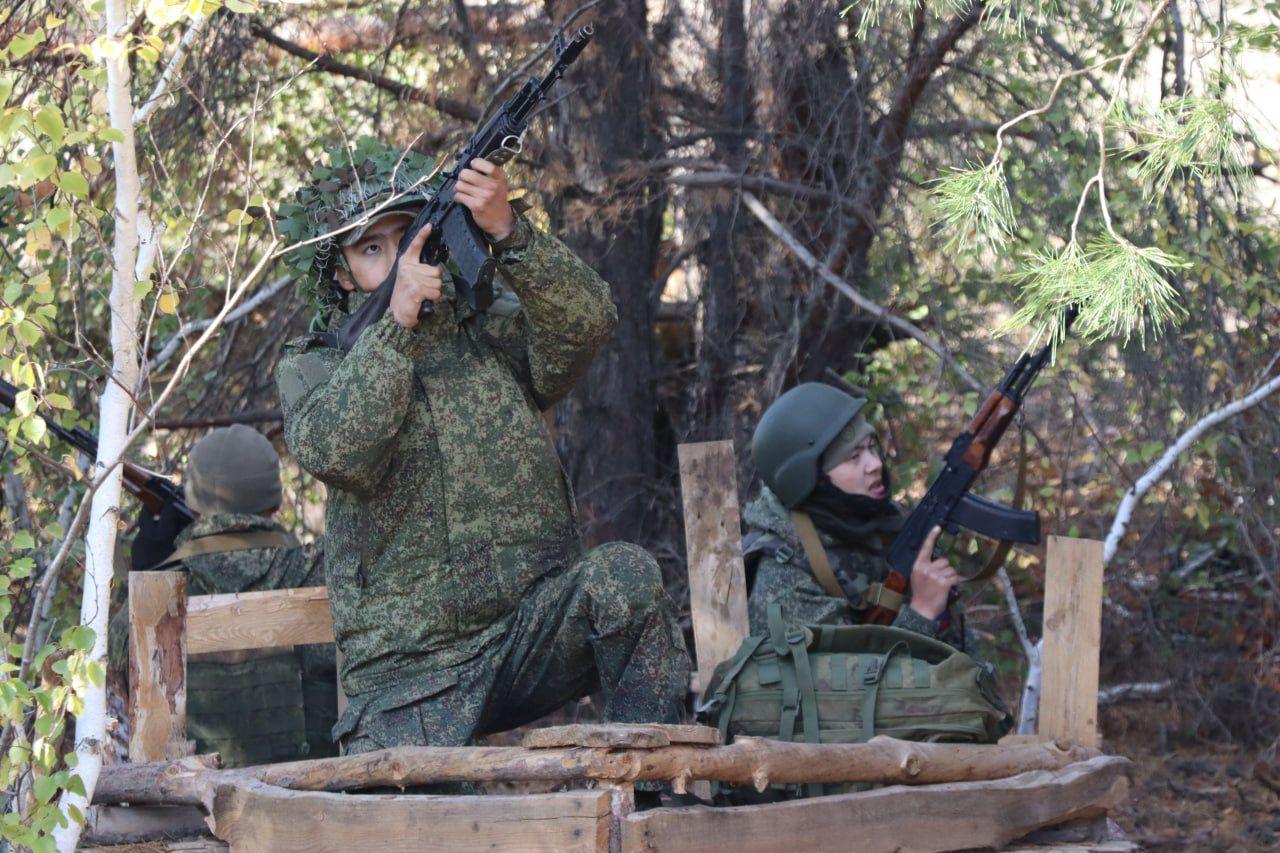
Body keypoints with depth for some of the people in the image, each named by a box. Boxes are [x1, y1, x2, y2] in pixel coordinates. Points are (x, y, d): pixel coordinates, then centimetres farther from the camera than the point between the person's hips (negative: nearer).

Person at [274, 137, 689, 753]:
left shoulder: (491, 332, 11)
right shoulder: (311, 369, 7)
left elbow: (585, 323, -10)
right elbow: (332, 453, -15)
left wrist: (507, 232, -24)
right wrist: (397, 324, -21)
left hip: (533, 631, 1)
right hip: (406, 676, -1)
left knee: (623, 575, -28)